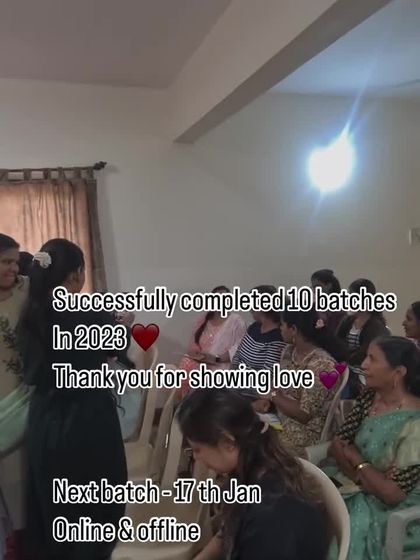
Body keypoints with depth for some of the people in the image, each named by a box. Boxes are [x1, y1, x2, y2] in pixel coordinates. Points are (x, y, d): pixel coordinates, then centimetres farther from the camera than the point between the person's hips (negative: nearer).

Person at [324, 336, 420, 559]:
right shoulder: (369, 397, -2)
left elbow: (392, 494, -22)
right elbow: (336, 446, 0)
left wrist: (357, 461, -11)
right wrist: (362, 477, -16)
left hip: (395, 510, -6)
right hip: (355, 486, 6)